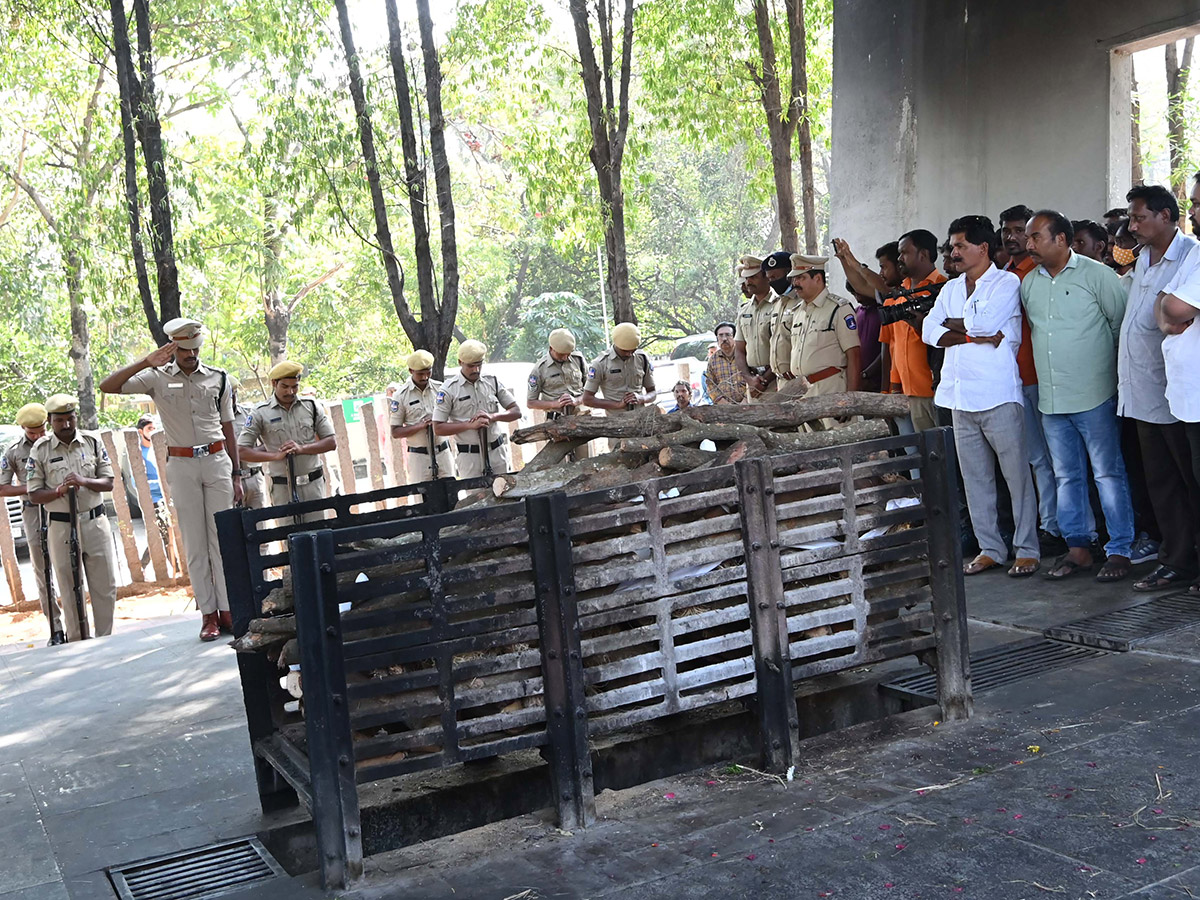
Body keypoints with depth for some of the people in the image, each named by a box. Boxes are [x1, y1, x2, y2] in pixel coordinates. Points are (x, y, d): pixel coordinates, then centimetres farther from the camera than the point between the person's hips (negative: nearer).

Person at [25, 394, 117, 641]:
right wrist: (59, 490, -20)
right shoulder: (40, 450, -2)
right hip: (61, 526, -2)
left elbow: (108, 482, 3)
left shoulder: (92, 442, 3)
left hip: (95, 521, 2)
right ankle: (77, 645, 13)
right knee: (70, 590, 5)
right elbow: (34, 495, -2)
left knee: (106, 586, 3)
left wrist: (84, 481, -16)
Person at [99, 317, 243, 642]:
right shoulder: (157, 378, 2)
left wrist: (236, 475, 8)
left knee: (223, 539, 0)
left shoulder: (219, 378, 7)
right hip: (181, 465, -1)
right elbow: (107, 387, -10)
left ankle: (228, 610, 4)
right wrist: (146, 362, -20)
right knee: (194, 543, 2)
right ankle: (208, 613, 5)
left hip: (217, 460, 1)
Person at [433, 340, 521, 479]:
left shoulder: (492, 382, 6)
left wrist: (493, 417, -11)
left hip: (497, 452, 3)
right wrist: (470, 425, -17)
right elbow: (438, 429, -7)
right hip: (470, 457, -3)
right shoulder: (449, 389, -4)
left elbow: (516, 412, 8)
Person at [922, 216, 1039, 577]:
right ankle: (990, 548, 17)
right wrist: (974, 335, -10)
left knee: (1017, 474, -2)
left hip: (998, 395, -6)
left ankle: (1026, 550, 5)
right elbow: (930, 331, 3)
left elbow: (987, 322, -18)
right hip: (960, 396, 7)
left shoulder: (1006, 282, -1)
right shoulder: (951, 289, 17)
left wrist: (952, 325, -1)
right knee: (975, 478, 9)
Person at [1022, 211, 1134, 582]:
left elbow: (1123, 324, -3)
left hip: (1094, 395, -6)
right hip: (1051, 398, 6)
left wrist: (1110, 368, -1)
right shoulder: (1029, 283, 10)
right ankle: (1078, 547, 20)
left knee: (1108, 474, 0)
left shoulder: (1097, 274, -6)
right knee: (1066, 477, 11)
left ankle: (1119, 551, 6)